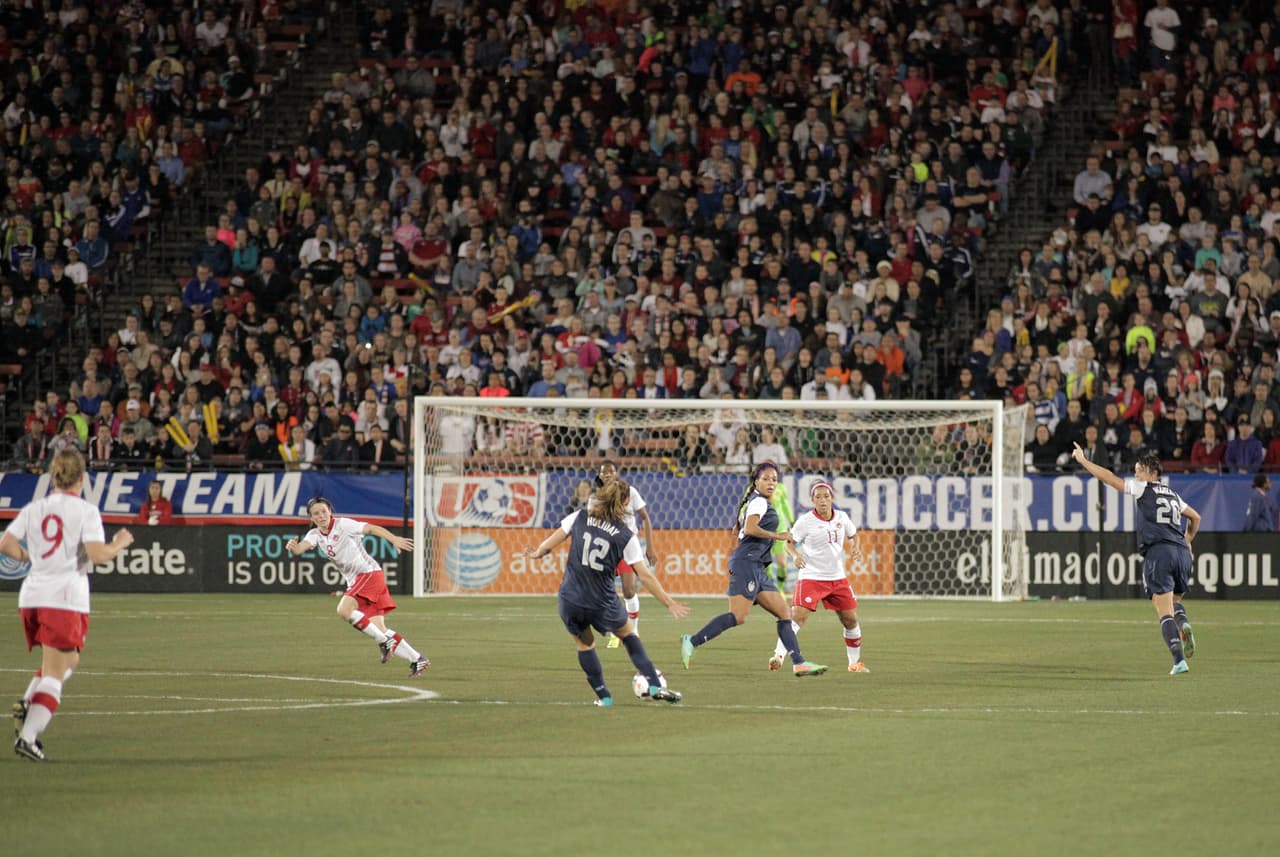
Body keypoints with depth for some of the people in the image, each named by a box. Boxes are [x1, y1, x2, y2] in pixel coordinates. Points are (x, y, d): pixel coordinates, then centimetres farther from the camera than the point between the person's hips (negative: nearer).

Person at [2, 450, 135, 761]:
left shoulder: (34, 509, 8)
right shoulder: (85, 511, -6)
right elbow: (98, 555, -16)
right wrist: (120, 544, 2)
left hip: (32, 596, 6)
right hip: (65, 598, -6)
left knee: (69, 660, 23)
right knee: (54, 673, -2)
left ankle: (27, 704, 3)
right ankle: (28, 736, -14)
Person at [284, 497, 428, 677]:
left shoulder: (343, 524, -7)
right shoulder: (315, 535, 9)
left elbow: (372, 528, -11)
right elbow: (301, 548, -8)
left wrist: (394, 539, -25)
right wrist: (293, 548, -32)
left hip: (369, 573, -7)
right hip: (354, 581, 7)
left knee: (344, 610, -25)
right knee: (379, 629, 1)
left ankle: (384, 641, -16)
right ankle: (417, 660, 8)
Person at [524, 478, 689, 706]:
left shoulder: (579, 518, -4)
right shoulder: (626, 536, -8)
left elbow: (550, 542, 5)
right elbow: (645, 576, -7)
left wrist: (537, 553, 28)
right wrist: (669, 603, 1)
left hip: (569, 600, 1)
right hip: (602, 603, -1)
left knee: (584, 643, 24)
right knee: (628, 633, 23)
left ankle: (603, 696, 24)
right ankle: (654, 686, 17)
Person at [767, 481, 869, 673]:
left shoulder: (842, 518, 2)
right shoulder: (805, 521, -11)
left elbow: (852, 534, 20)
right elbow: (788, 541, -6)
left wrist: (854, 547, 0)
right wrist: (795, 555, -26)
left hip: (838, 578, 5)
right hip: (811, 576, -5)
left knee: (851, 620, 9)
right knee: (797, 616, -20)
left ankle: (855, 663, 24)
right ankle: (778, 656, -20)